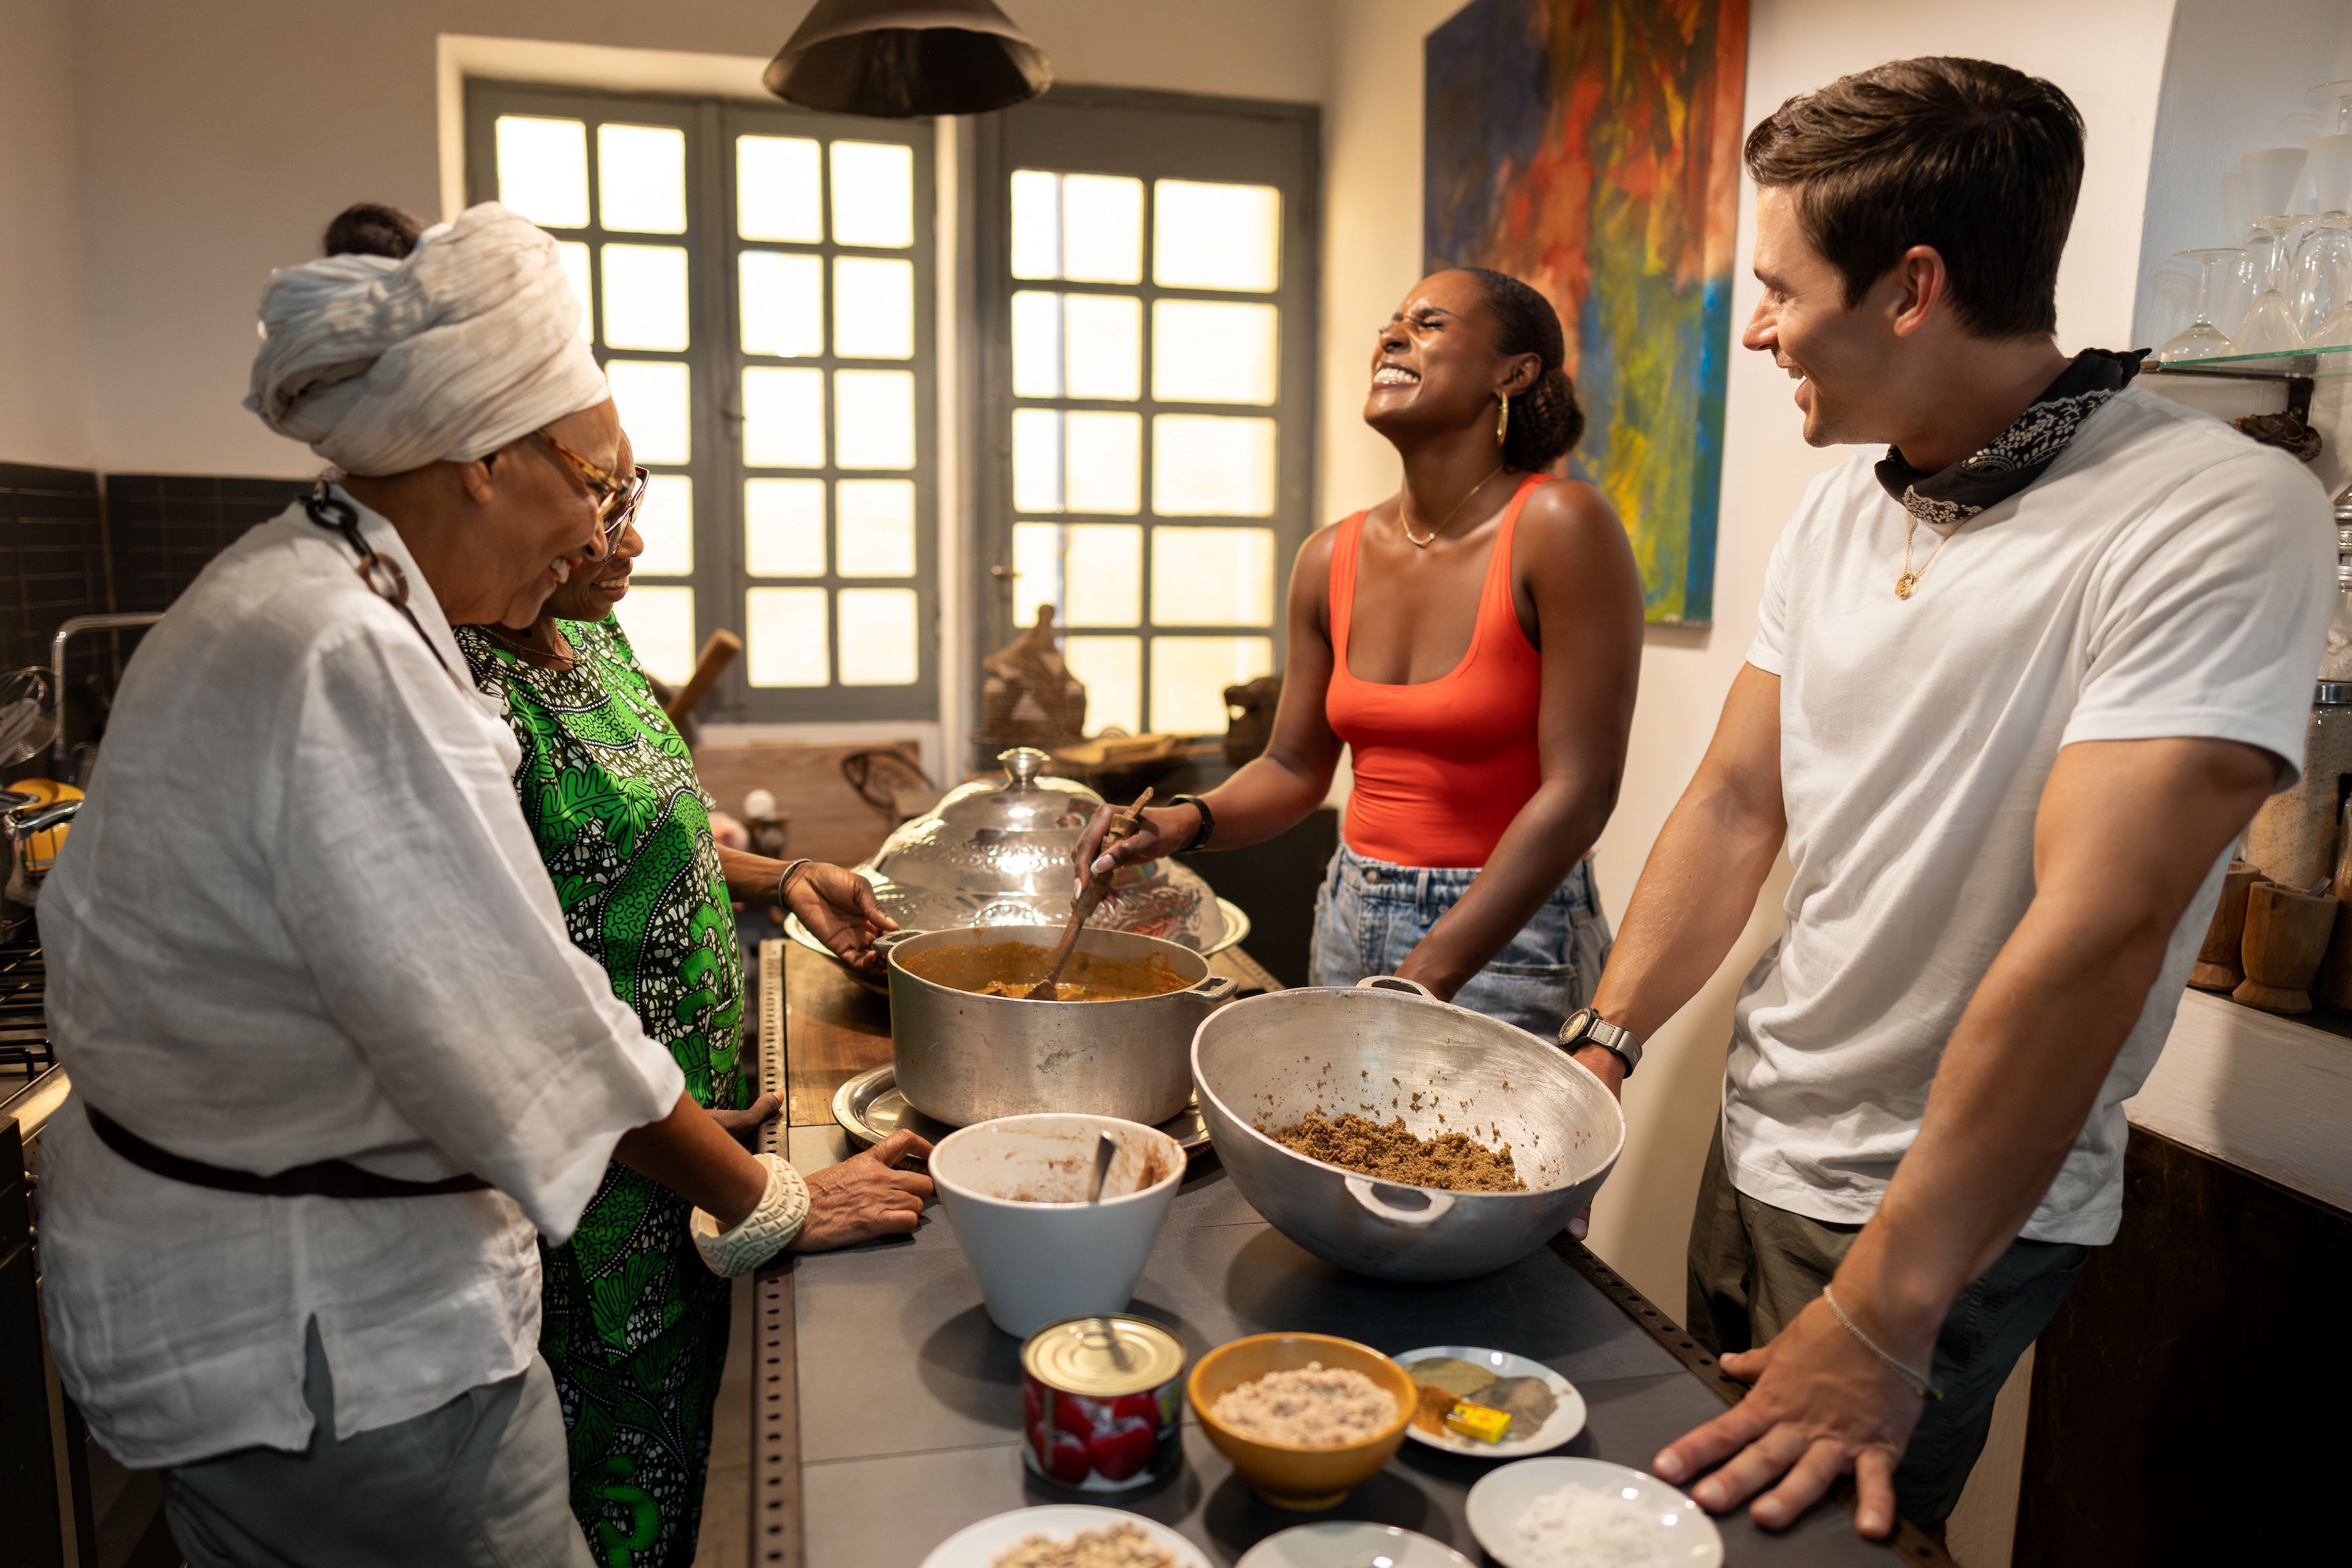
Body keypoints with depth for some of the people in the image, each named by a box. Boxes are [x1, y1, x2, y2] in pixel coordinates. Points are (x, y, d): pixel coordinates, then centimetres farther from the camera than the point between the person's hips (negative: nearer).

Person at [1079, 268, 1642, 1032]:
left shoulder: (1559, 527, -16)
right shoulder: (1330, 561, 1)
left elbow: (1579, 788, -19)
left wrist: (1425, 978, -20)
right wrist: (1188, 820, -11)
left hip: (1506, 939, -5)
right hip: (1351, 922, 5)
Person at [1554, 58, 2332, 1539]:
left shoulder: (2222, 518, -22)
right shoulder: (1840, 509, 1)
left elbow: (2094, 933, -28)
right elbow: (1738, 804, 4)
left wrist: (1877, 1324, -26)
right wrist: (1602, 1044, -5)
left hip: (1954, 1212, -6)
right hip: (1756, 1141, 7)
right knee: (1704, 1498, 22)